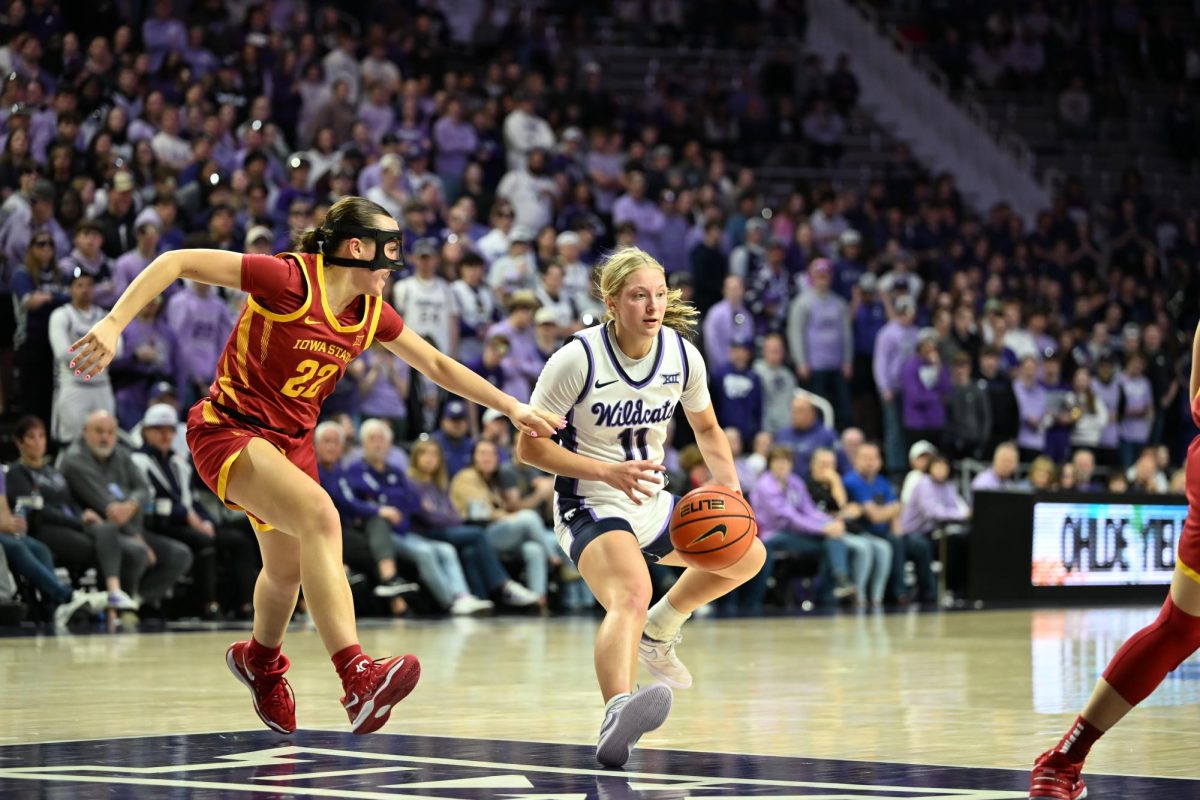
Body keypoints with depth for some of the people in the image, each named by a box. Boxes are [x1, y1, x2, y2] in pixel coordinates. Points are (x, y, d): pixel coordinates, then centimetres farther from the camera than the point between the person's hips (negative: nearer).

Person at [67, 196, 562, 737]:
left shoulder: (373, 313, 0)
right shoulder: (290, 279, -21)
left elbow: (437, 365, 15)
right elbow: (178, 262, -21)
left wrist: (512, 408, 13)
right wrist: (114, 324, -30)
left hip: (292, 441, 8)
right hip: (229, 429, -8)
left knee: (289, 569, 20)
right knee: (319, 513, -31)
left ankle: (261, 662, 55)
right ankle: (357, 679, -42)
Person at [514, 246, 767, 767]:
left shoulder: (682, 355, -2)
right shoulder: (578, 359, -18)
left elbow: (706, 429, 15)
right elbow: (529, 446, -14)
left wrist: (730, 486, -3)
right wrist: (609, 472, -24)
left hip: (652, 504, 7)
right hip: (589, 506, -7)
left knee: (748, 555, 10)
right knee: (632, 593, -36)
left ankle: (657, 633, 29)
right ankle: (617, 714, -63)